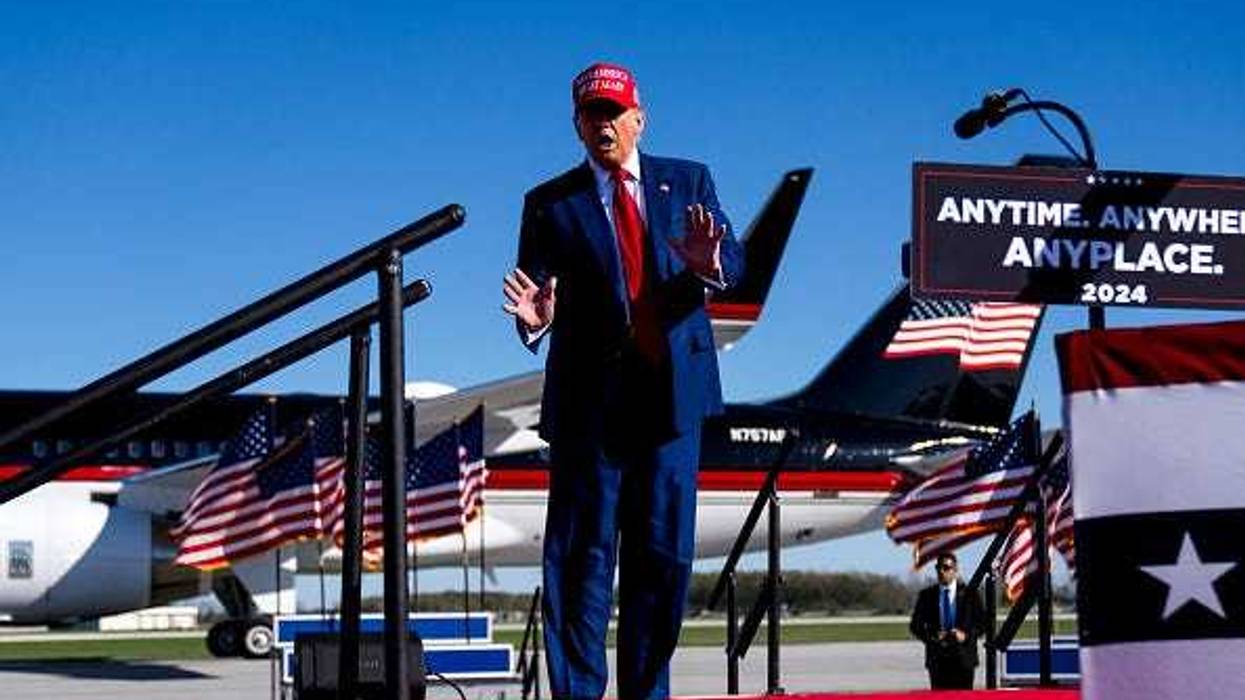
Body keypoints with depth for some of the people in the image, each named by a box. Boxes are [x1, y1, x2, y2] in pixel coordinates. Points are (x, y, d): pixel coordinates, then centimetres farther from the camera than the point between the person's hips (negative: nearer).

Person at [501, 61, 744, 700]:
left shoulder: (689, 182, 13)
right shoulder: (550, 204, 7)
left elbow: (734, 264, 3)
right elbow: (537, 301, -1)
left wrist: (707, 265, -21)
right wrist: (534, 316, -25)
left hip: (672, 394, 2)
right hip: (590, 400, -2)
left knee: (666, 553, 6)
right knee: (583, 556, -4)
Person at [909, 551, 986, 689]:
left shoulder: (969, 594, 6)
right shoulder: (926, 595, 9)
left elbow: (981, 622, 5)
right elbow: (915, 625, 8)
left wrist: (966, 635, -12)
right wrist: (931, 636, -10)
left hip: (963, 657, -1)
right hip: (937, 658, 1)